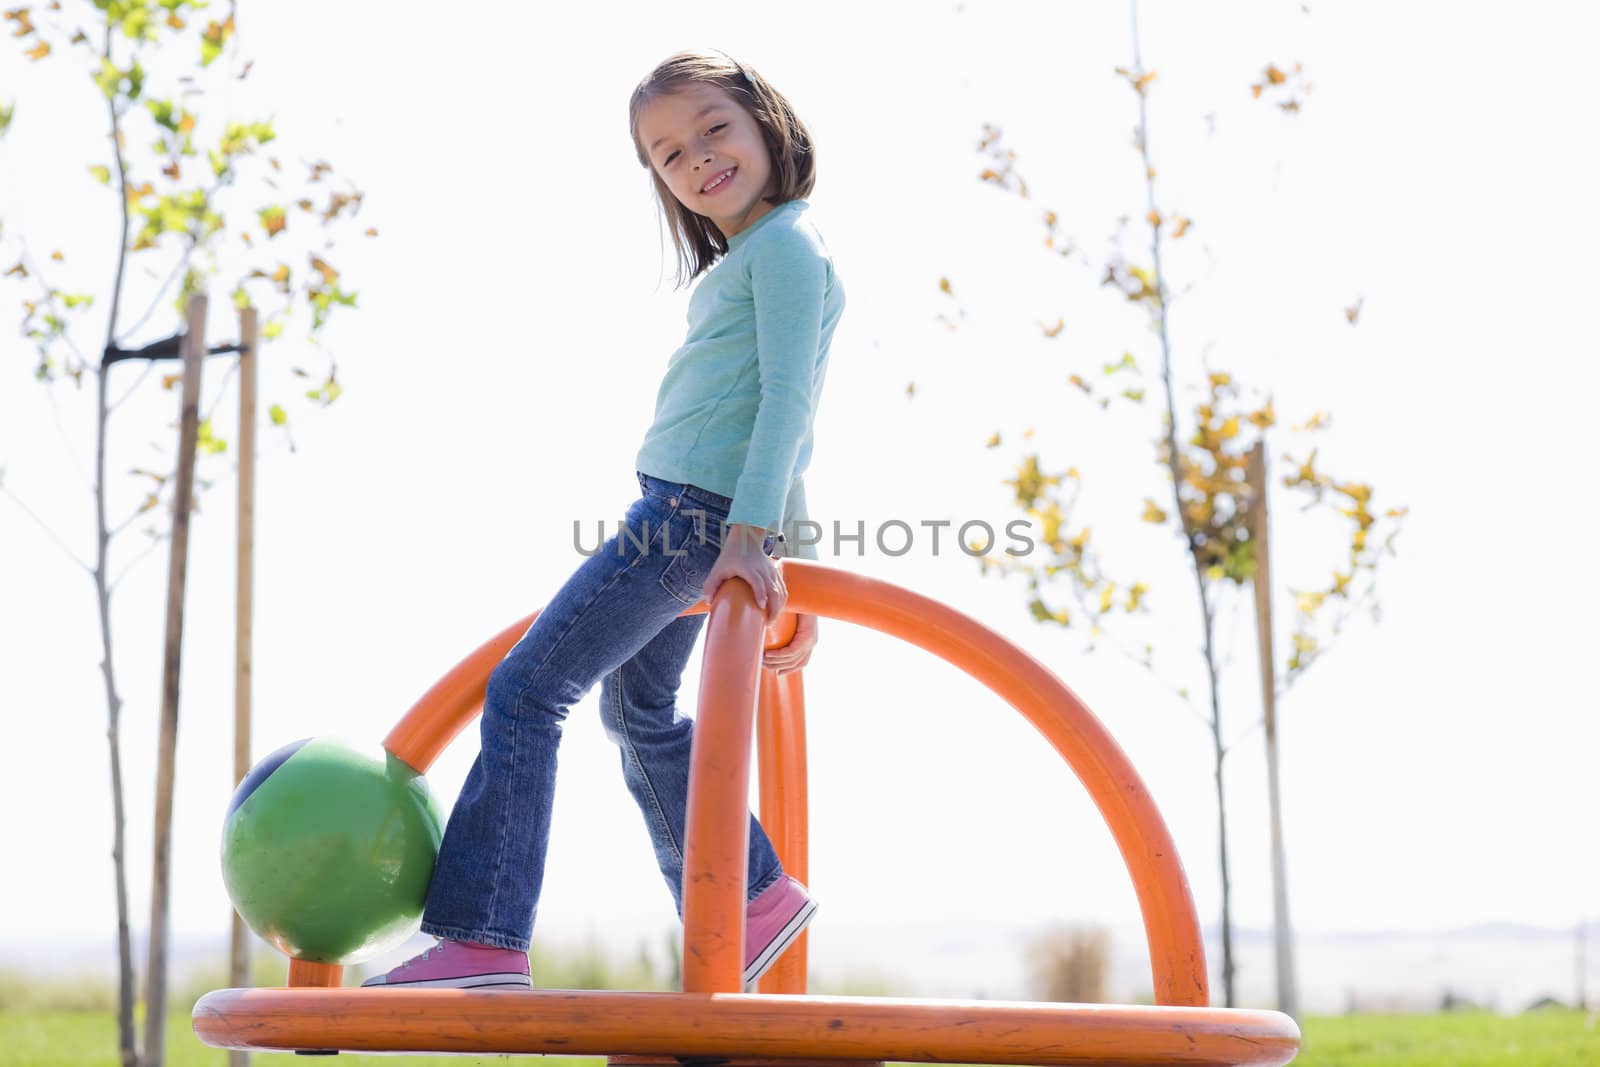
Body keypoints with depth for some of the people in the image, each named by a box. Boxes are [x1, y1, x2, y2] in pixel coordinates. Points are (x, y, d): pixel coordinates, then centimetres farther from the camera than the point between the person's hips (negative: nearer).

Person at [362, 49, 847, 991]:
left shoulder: (785, 243, -9)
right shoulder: (756, 256, 21)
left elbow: (788, 397, -20)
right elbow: (785, 420, 22)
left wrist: (750, 533, -29)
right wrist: (792, 563, 23)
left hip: (695, 513, -11)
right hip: (690, 515, 11)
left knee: (526, 691, -12)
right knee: (638, 708, 24)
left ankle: (484, 937, -13)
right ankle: (755, 900, 32)